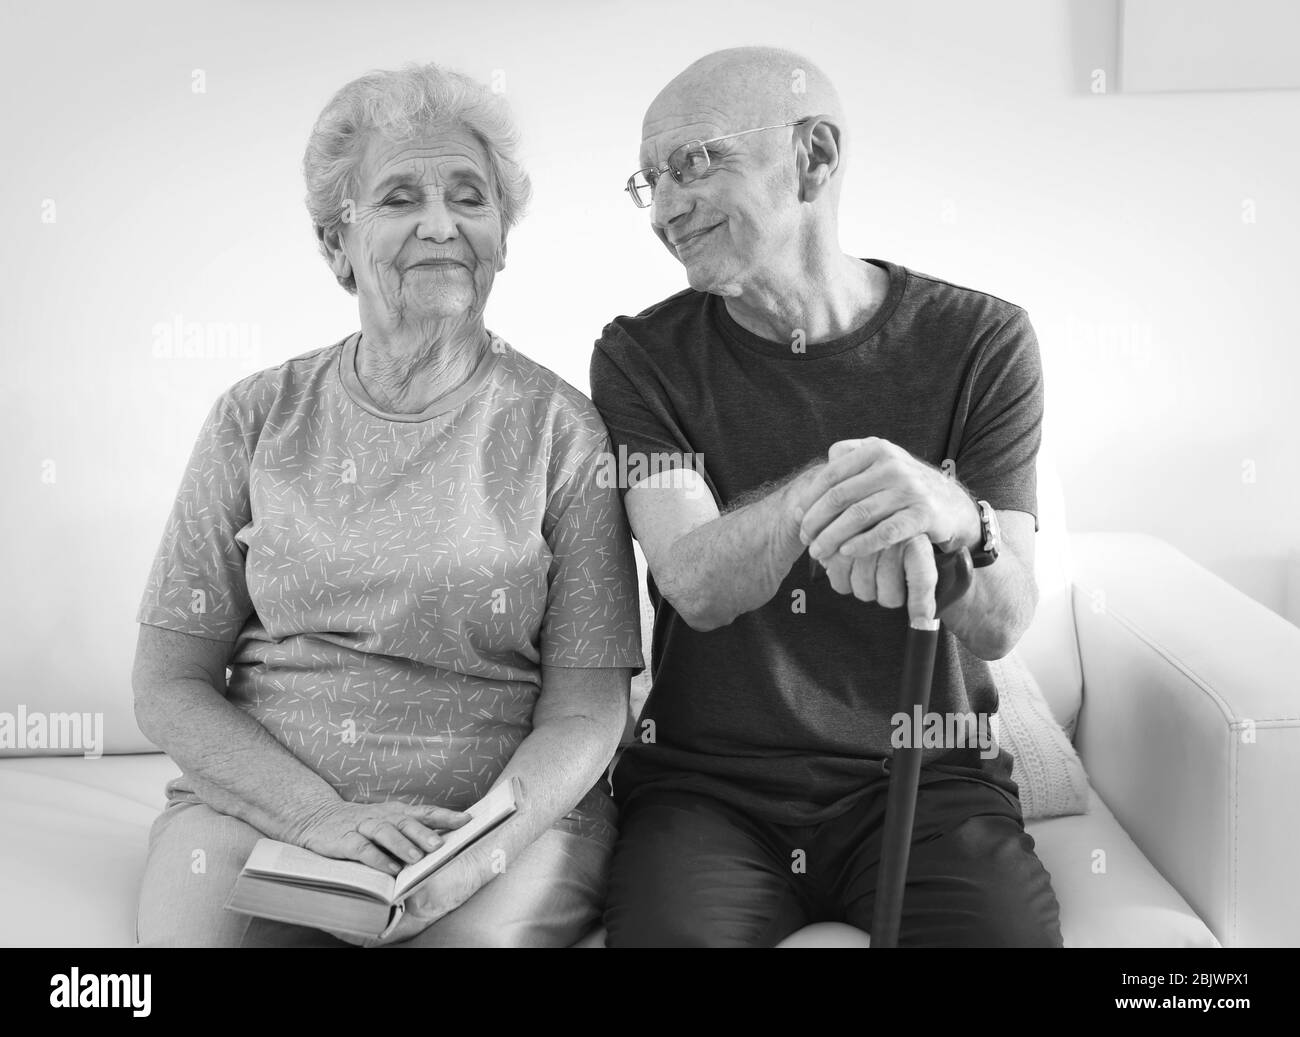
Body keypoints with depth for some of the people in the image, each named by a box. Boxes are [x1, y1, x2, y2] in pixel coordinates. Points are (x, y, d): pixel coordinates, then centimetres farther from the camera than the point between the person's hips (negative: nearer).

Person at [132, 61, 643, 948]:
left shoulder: (563, 431, -1)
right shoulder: (257, 419, 4)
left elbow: (584, 714, -2)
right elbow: (169, 687, 3)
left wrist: (470, 860, -20)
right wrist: (320, 816, -13)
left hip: (512, 810, -1)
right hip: (254, 800, 2)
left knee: (477, 931, -30)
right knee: (189, 922, -26)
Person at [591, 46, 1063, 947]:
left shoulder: (981, 341, -2)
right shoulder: (643, 358, -1)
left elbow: (1001, 627, -9)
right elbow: (697, 587, -15)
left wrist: (957, 523, -32)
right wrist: (827, 486, -35)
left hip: (925, 773, 1)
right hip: (706, 779, 0)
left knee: (1011, 928, -26)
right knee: (666, 929, -28)